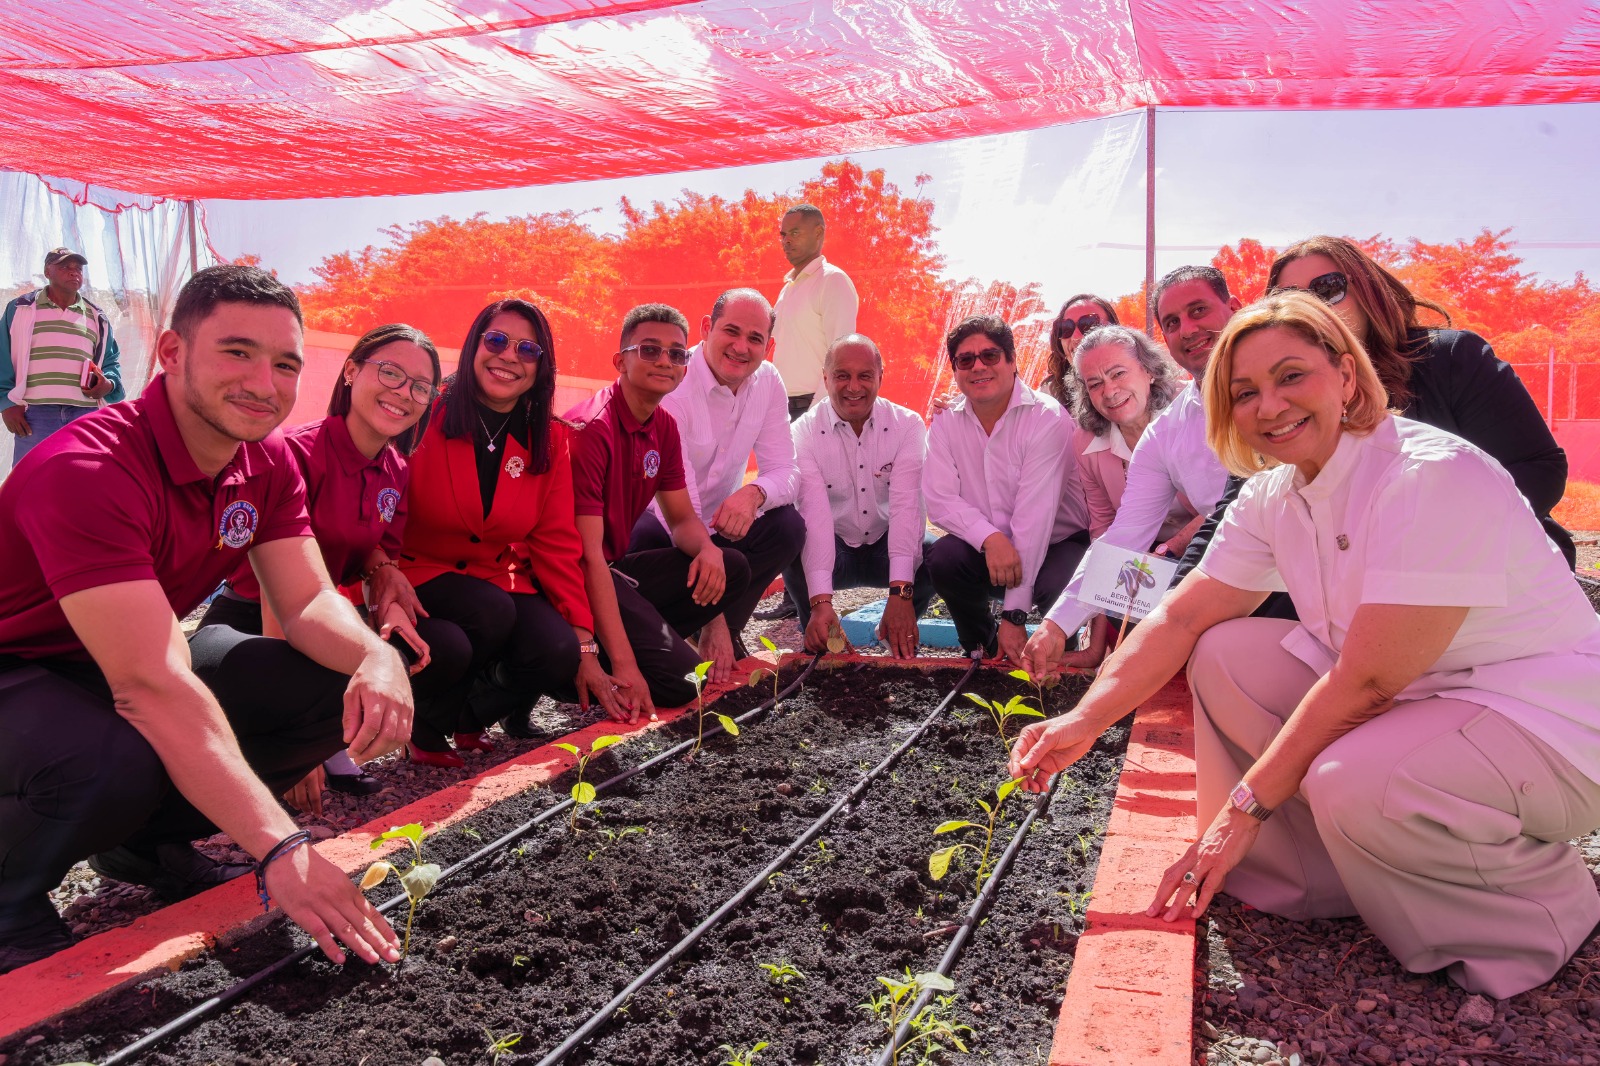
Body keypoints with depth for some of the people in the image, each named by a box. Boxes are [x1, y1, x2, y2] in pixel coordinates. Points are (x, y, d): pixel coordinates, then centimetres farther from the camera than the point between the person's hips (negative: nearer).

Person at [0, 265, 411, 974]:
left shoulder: (268, 464, -6)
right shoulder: (87, 471, -32)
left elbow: (310, 602, -9)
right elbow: (152, 686, -39)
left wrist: (378, 658, -34)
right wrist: (282, 851, -44)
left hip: (128, 663, 7)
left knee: (337, 689, -10)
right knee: (120, 762, -39)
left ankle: (146, 841, 9)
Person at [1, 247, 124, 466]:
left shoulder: (97, 317, 17)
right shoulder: (20, 309, 8)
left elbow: (111, 360, 19)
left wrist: (109, 384, -3)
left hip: (86, 415, 3)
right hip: (36, 413, -3)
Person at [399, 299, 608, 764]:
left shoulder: (552, 440, 0)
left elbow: (557, 543, -1)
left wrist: (585, 646, -7)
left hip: (502, 581, 4)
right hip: (422, 574, -3)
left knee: (557, 652, -24)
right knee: (491, 612, -34)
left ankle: (469, 717, 8)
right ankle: (427, 725, -4)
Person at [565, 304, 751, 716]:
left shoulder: (664, 426, 6)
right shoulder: (591, 429, -21)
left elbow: (682, 518, 15)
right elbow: (588, 557, -25)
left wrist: (708, 549, -12)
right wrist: (623, 665, -29)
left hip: (615, 568, 9)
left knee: (732, 569, -1)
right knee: (679, 679, -20)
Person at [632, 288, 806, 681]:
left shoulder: (767, 383, -6)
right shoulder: (673, 387, -26)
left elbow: (783, 471, -8)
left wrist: (755, 493, -38)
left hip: (721, 521, 5)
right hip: (656, 523, -4)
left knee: (788, 526, -21)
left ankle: (726, 634, -3)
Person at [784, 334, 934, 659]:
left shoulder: (908, 425, -11)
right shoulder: (804, 431, -13)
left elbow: (907, 506, -25)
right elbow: (814, 513, -26)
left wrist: (900, 593, -38)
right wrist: (820, 602, -38)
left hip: (886, 544, 1)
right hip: (833, 549, -1)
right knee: (794, 556, -34)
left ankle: (899, 634, 2)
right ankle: (817, 635, -1)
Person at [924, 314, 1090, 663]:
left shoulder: (1046, 418, -17)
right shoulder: (946, 422, -2)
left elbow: (1034, 516, -24)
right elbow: (940, 500, -10)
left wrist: (1014, 616, -27)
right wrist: (990, 538, -32)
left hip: (1057, 544, -3)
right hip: (986, 547, 4)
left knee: (1056, 584, -34)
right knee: (944, 558, -26)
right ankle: (980, 648, 4)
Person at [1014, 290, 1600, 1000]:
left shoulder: (1436, 476, -26)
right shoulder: (1272, 498, -1)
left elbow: (1366, 682, -28)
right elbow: (1182, 618, -2)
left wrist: (1246, 806, -22)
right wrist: (1083, 720, -16)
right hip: (1407, 698, 8)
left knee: (1355, 781, -34)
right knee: (1224, 655, -5)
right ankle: (1312, 883, 5)